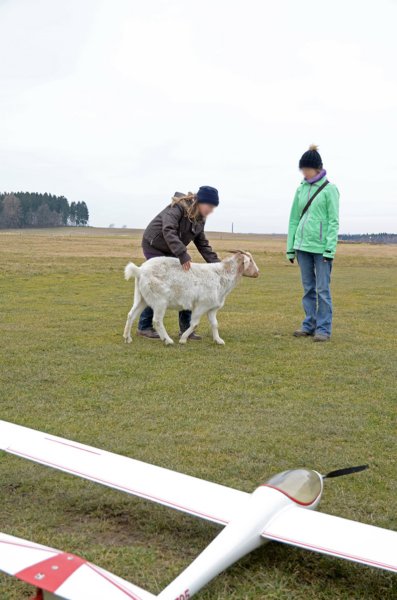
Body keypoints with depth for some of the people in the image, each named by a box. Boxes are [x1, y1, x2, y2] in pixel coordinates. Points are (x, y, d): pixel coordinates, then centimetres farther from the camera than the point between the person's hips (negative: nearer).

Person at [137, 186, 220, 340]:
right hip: (153, 246, -8)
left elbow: (203, 244, 5)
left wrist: (216, 263, -7)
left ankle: (186, 328, 8)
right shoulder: (178, 207, -24)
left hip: (171, 251, 8)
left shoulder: (199, 219, 0)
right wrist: (182, 255, -45)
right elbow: (168, 231, -38)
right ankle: (144, 327, 2)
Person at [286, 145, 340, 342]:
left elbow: (334, 221, -7)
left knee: (322, 289, -2)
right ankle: (309, 325, 18)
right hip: (302, 245, 5)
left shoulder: (329, 189, -4)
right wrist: (290, 247, 10)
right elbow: (294, 219, 13)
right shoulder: (301, 189, 10)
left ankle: (323, 329, 3)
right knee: (308, 288, 10)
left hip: (321, 247, -5)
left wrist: (330, 249, -14)